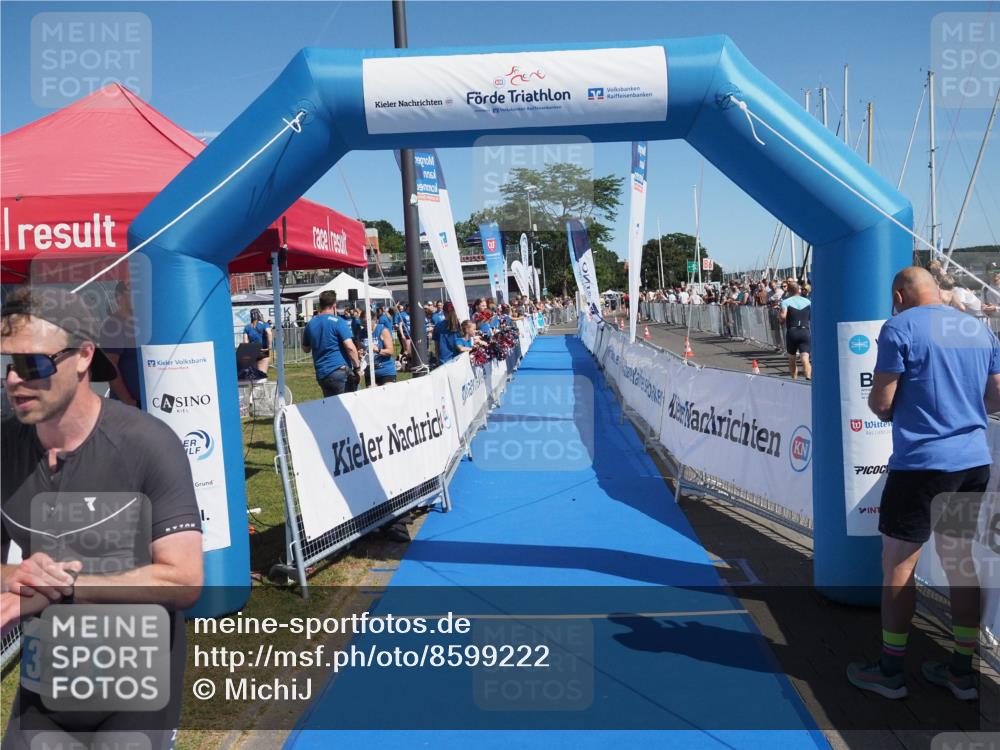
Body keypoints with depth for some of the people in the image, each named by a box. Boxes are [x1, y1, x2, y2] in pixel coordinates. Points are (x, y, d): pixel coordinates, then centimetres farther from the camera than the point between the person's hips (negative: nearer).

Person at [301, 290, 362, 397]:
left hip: (321, 374, 6)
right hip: (340, 371, -6)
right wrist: (357, 367, -8)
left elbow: (305, 349, 23)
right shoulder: (337, 321, -8)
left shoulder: (310, 324, 11)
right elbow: (350, 347, -15)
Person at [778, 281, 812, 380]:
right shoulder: (808, 301, 10)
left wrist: (779, 317, 5)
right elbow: (812, 317, 10)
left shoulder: (786, 301, -1)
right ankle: (808, 377, -31)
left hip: (792, 332, -1)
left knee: (791, 358, 18)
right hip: (806, 331, 1)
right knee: (805, 358, -9)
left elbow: (783, 316, -17)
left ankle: (794, 378, 18)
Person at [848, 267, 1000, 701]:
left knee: (898, 567, 4)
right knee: (960, 563, 15)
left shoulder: (900, 328, -10)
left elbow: (880, 402, -12)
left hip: (921, 464, -7)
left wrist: (883, 408, 9)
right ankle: (962, 673, 25)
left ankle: (890, 673, 15)